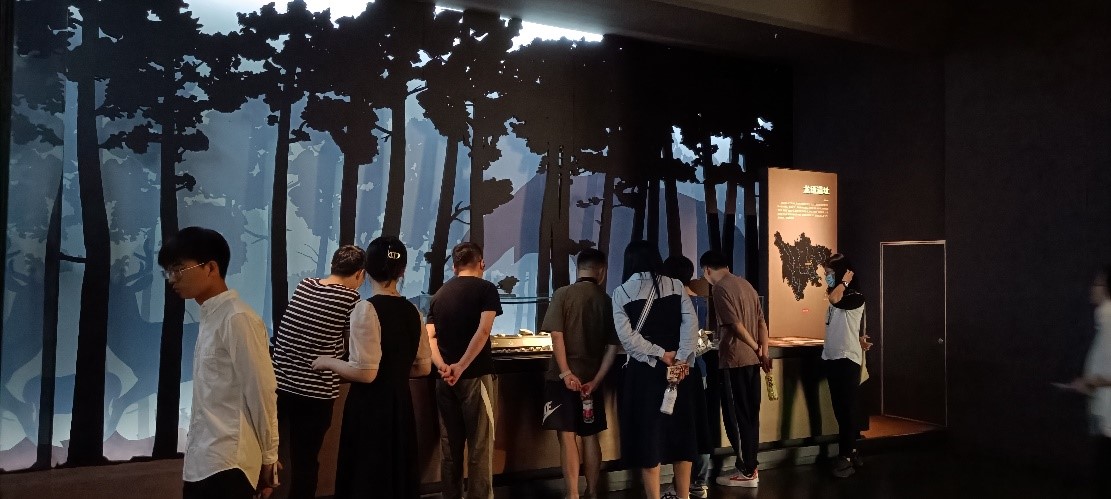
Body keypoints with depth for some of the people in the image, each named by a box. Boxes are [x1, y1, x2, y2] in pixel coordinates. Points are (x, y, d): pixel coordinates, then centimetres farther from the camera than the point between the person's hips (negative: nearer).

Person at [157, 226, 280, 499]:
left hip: (226, 465, -8)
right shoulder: (210, 317, 11)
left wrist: (268, 458, -6)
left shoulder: (237, 319, -15)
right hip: (201, 462, 8)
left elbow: (261, 392, -13)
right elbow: (212, 397, 11)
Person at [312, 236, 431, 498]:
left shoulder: (367, 309, -15)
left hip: (370, 408, -7)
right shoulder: (412, 311, 4)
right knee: (399, 475, 17)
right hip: (401, 404, 7)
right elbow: (424, 367, 10)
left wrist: (328, 362, -4)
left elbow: (365, 372, -19)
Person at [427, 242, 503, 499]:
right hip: (475, 375, -5)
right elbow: (483, 331, -17)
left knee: (450, 444, 12)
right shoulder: (486, 288, -3)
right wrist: (461, 367, -19)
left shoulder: (439, 294, 13)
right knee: (480, 445, 1)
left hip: (444, 378, 5)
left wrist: (442, 367, -9)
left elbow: (430, 336, 4)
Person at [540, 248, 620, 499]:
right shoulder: (606, 300, 2)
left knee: (567, 436, 1)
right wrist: (595, 381, -3)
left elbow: (557, 335, -13)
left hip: (565, 377, -3)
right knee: (590, 436, 13)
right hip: (591, 378, 3)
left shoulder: (563, 294, -5)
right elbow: (612, 347, -2)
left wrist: (565, 373, -14)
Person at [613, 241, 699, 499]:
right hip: (676, 368, 3)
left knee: (648, 433, 5)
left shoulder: (621, 293, -2)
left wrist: (660, 355, -8)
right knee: (680, 431, 14)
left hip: (643, 370, -2)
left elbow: (627, 336, -11)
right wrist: (681, 359, -11)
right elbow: (690, 324, -7)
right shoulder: (675, 286, 4)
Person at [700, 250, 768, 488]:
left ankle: (746, 472, 6)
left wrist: (758, 351, -9)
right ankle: (751, 467, 19)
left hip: (734, 361, -8)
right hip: (751, 360, 8)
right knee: (750, 416, 12)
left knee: (737, 418, 0)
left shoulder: (721, 288, -12)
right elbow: (762, 323, 10)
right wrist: (764, 353, 7)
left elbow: (736, 326, -18)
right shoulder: (746, 284, 13)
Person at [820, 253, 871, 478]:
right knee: (840, 410, 13)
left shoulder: (855, 297, -12)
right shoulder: (837, 296, 13)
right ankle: (851, 452, 23)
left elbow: (834, 299, -31)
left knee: (847, 409, -5)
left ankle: (846, 457, -2)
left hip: (847, 359, -8)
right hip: (831, 357, 9)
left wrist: (845, 281, -15)